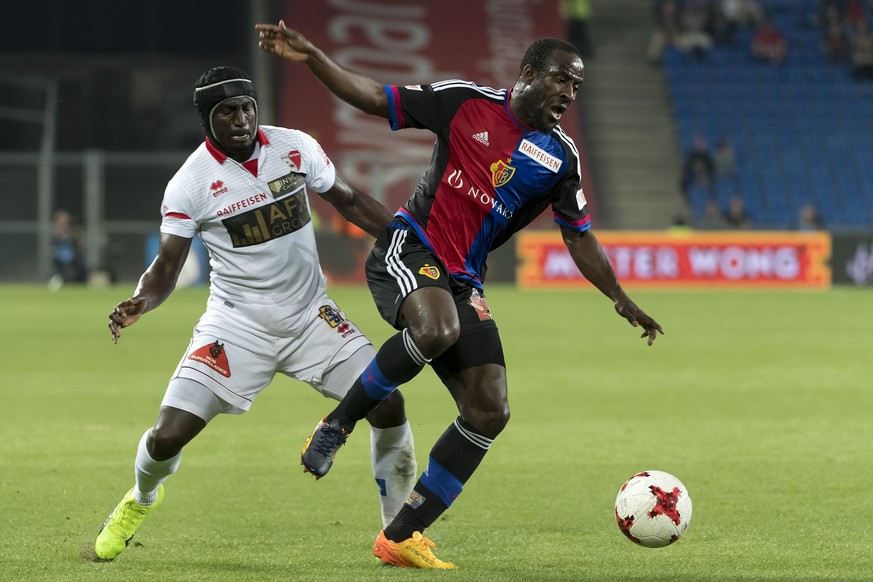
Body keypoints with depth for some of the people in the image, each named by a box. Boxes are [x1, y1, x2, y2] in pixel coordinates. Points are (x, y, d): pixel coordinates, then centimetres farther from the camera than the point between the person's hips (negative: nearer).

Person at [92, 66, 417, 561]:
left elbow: (349, 201, 10)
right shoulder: (190, 183, -12)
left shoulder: (297, 148, -5)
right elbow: (167, 268, -10)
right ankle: (142, 499, 26)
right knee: (168, 437, -12)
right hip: (238, 326, -3)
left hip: (310, 315, 3)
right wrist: (138, 304, -31)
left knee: (388, 407, -10)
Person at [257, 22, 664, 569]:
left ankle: (401, 537, 5)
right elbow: (373, 97, -2)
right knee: (438, 329, -39)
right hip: (408, 251, -6)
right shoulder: (466, 101, -3)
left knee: (490, 411, -6)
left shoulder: (560, 157, 7)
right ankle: (338, 424, -18)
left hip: (463, 282, 6)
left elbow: (579, 237, 16)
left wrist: (622, 300, 10)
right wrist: (311, 57, -13)